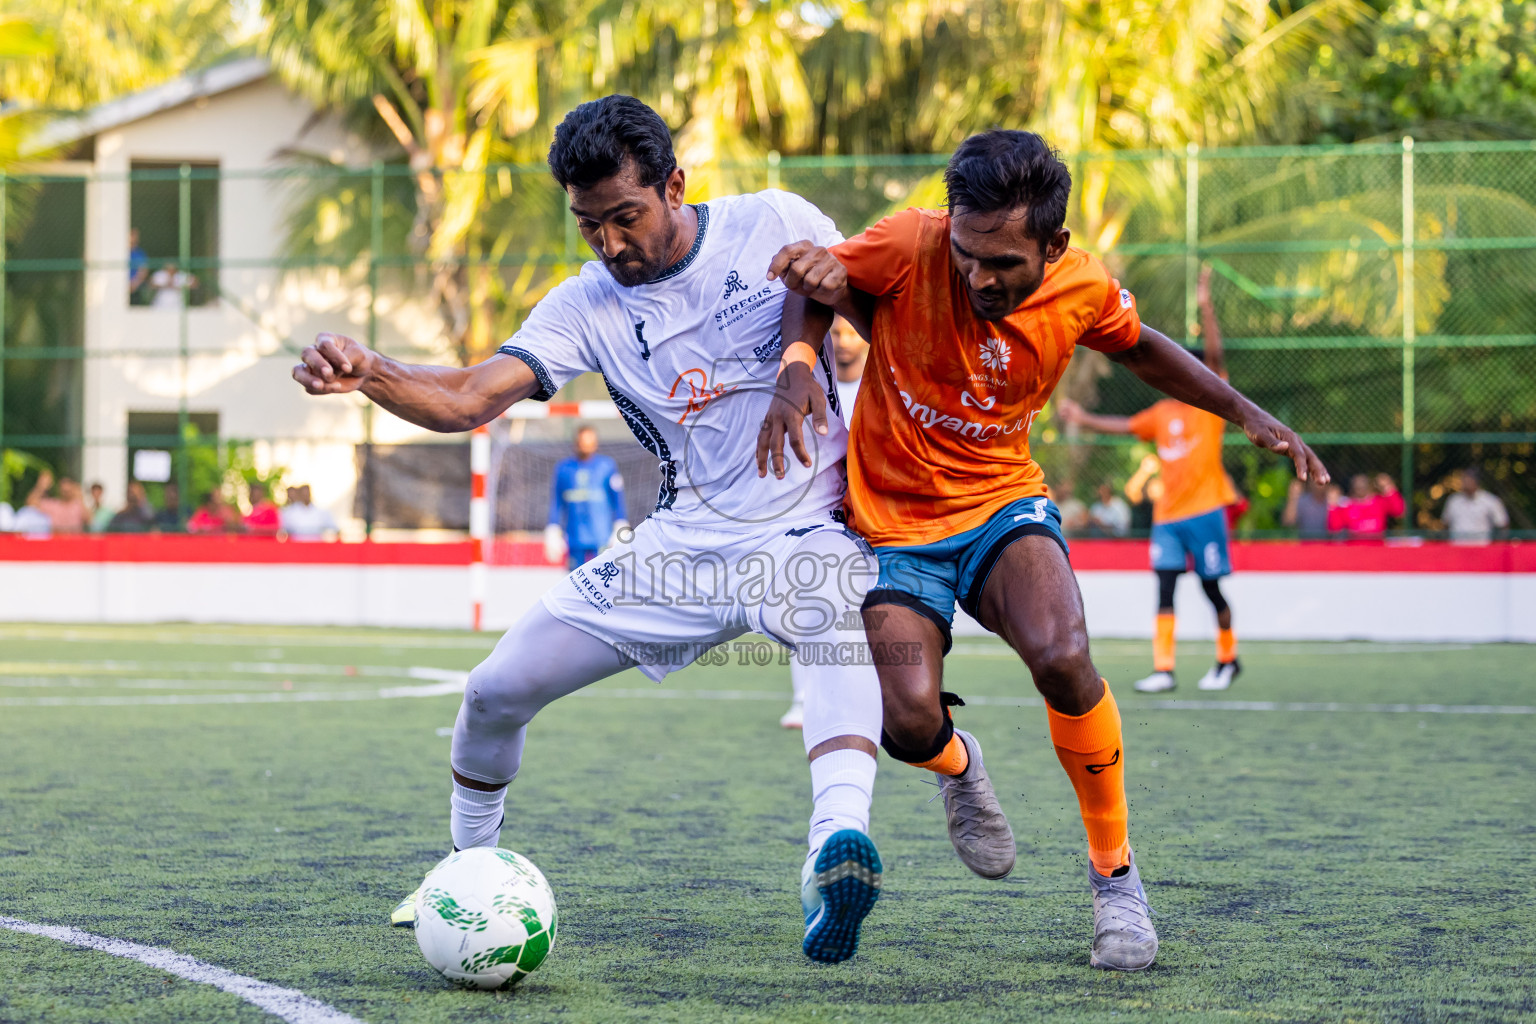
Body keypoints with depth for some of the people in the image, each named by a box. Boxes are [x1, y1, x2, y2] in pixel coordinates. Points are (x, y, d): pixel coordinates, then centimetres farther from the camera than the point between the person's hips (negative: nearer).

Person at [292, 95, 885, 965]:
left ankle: (837, 843, -63)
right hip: (686, 542, 4)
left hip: (807, 526, -4)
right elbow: (468, 398, -16)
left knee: (840, 627, -41)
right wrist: (365, 372, -34)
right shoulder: (588, 306, -3)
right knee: (497, 693, 1)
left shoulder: (775, 226, -8)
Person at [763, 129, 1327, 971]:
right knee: (909, 722, -20)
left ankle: (1114, 871, -6)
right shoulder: (910, 247, -20)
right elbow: (810, 281, -3)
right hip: (893, 517, -1)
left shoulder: (1082, 290, -11)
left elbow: (1140, 348, 12)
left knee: (1060, 657, -30)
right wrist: (797, 365, -22)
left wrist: (1245, 412, 4)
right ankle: (957, 764, 23)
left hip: (1002, 500, 1)